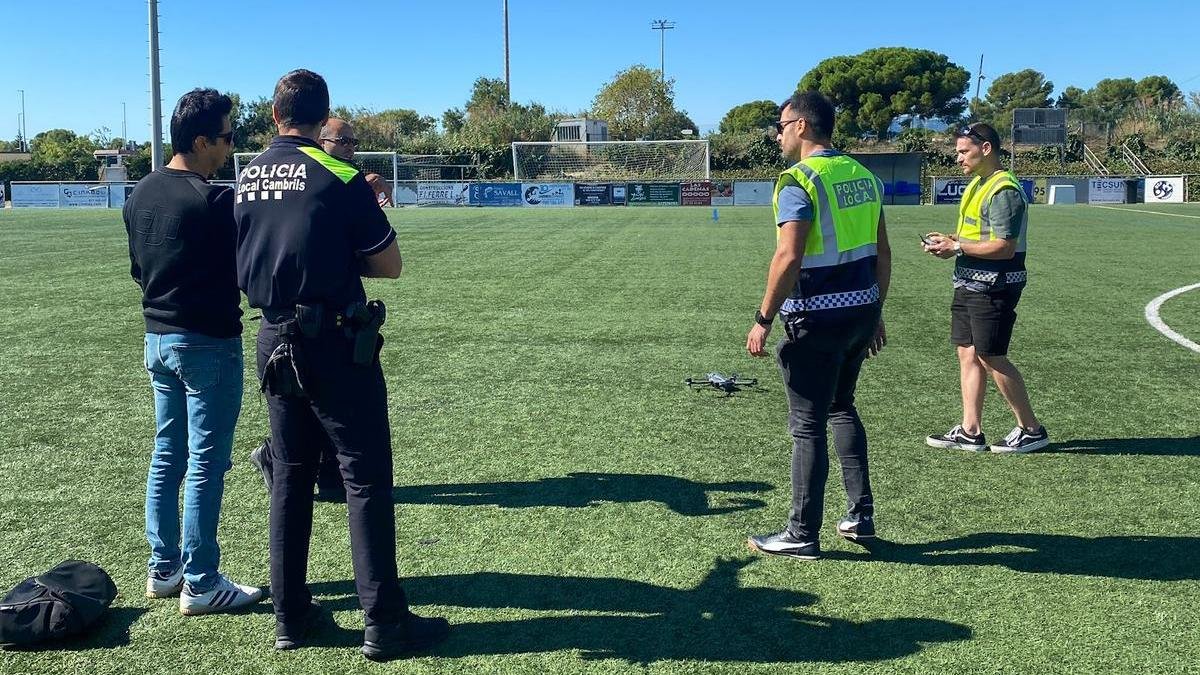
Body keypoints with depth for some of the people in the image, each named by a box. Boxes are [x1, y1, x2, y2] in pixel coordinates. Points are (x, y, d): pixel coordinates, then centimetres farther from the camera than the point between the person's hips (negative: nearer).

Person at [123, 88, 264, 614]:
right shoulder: (212, 201, -19)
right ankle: (200, 584, 7)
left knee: (167, 455, 16)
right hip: (208, 343, -8)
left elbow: (138, 268, 16)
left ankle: (163, 569, 25)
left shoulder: (141, 195, 7)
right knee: (206, 463, -1)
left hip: (157, 337, 8)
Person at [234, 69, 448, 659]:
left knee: (289, 477, 14)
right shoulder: (339, 177, -12)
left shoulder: (246, 178, 6)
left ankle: (289, 615, 21)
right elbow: (389, 265, -7)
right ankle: (384, 623, 5)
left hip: (274, 341, 6)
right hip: (335, 344, -6)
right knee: (365, 479, 0)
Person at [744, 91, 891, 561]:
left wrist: (763, 319, -15)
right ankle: (860, 515, 27)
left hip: (818, 318, -8)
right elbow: (882, 252, 13)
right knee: (842, 408, 23)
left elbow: (788, 257, -22)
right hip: (862, 309, 8)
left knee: (808, 426, 2)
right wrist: (875, 312, 20)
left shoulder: (799, 180, -14)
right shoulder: (862, 174, 10)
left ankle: (803, 535, 11)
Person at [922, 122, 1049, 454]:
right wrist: (949, 240, 7)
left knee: (991, 357, -4)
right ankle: (969, 431, 15)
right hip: (969, 284, 10)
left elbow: (1004, 247, -23)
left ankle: (1031, 430, 10)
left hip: (993, 287, -10)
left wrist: (957, 247, -18)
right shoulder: (977, 184, 15)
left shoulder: (1003, 190, -17)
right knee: (968, 353, 9)